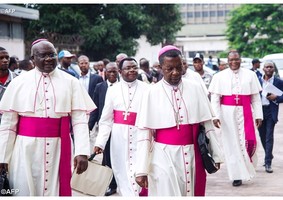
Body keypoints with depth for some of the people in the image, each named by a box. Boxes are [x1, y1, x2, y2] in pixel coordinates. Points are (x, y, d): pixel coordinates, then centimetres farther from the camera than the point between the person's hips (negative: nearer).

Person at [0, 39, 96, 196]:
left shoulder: (70, 82, 3)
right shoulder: (18, 83, 3)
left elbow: (80, 119, -1)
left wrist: (82, 151, -11)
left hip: (58, 148, 0)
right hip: (26, 149, 0)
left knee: (56, 191, 8)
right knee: (25, 191, 7)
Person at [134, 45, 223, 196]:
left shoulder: (195, 88, 1)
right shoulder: (152, 93, -5)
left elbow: (207, 123, 5)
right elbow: (144, 133, -5)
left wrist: (215, 154, 6)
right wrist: (141, 169, -8)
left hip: (192, 156, 2)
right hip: (164, 157, -2)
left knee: (192, 193, 12)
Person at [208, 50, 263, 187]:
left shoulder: (250, 75, 4)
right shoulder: (219, 76, 3)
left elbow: (256, 98, 5)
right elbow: (214, 99, 0)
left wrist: (258, 115, 0)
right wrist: (215, 116, -10)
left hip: (245, 113, 0)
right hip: (227, 114, 0)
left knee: (249, 140, -8)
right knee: (232, 143, 3)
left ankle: (247, 167, 22)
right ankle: (237, 175, 13)